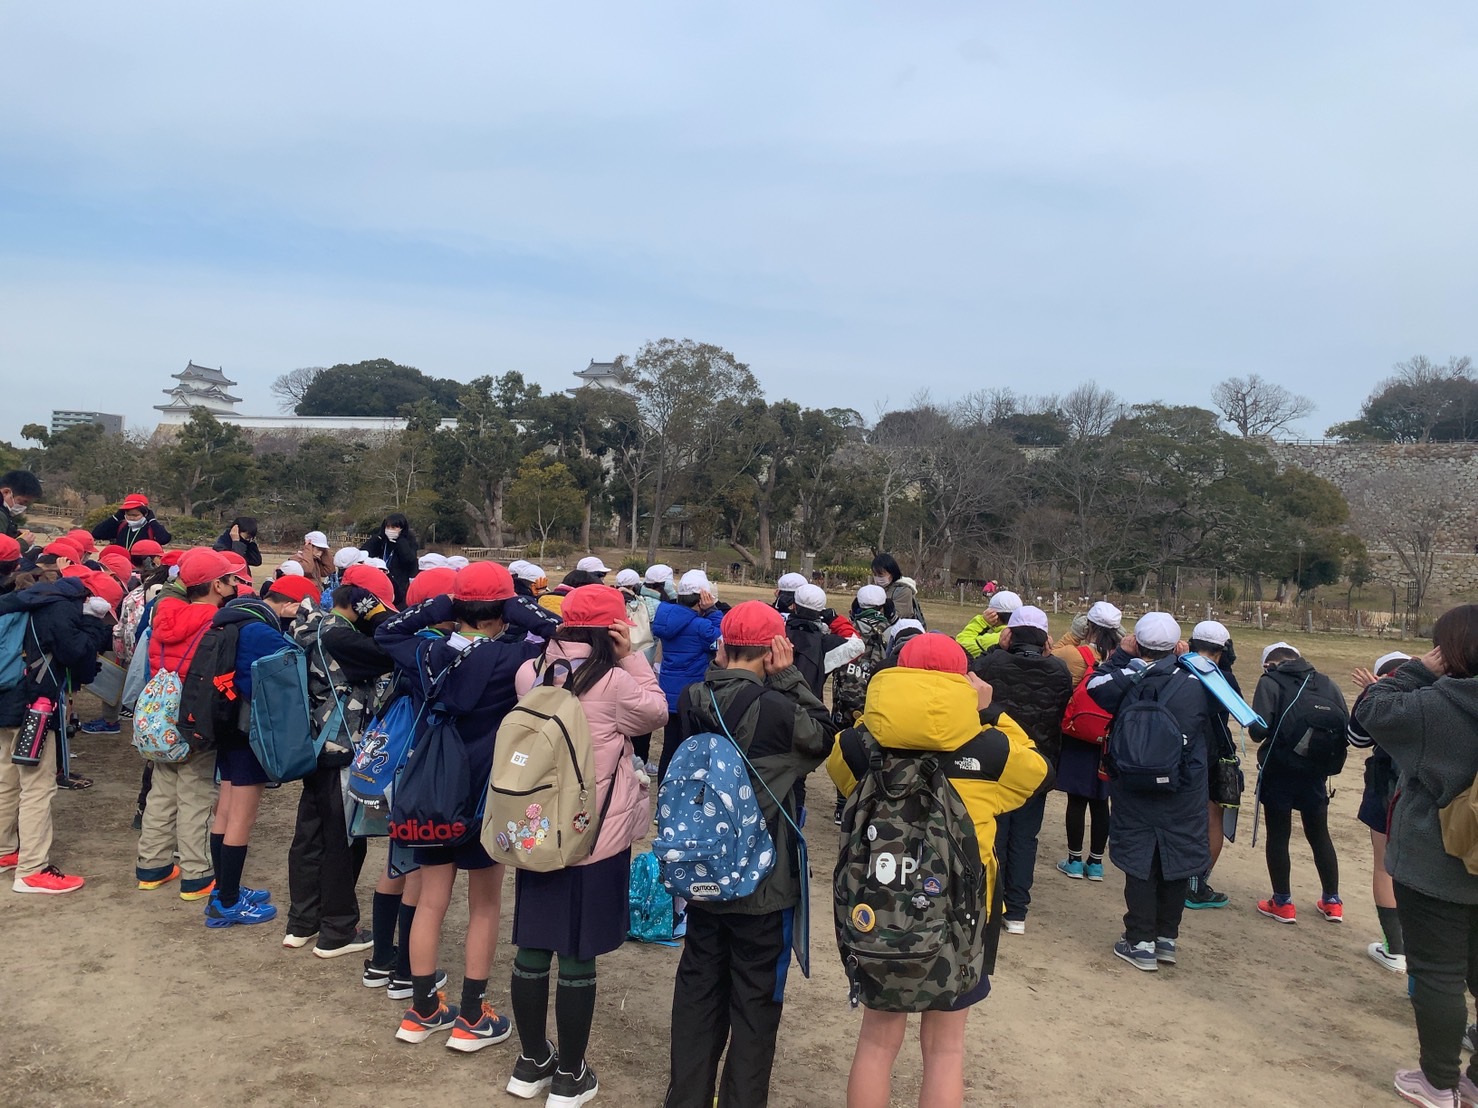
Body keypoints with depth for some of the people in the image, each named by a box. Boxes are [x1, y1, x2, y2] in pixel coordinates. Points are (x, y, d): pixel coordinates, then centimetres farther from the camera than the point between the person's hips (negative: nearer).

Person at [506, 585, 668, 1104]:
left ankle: (531, 1062, 31)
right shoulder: (614, 682, -18)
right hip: (596, 838, -5)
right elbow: (657, 713, -1)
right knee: (578, 958, 7)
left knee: (532, 949, 15)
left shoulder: (530, 672, -3)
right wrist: (630, 656, -4)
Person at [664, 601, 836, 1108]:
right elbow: (824, 737, -6)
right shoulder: (777, 708, -24)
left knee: (698, 986, 19)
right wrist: (789, 677, -10)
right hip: (763, 881, -5)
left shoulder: (692, 700, -9)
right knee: (755, 998, 12)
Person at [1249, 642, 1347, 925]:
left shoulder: (1270, 682, -11)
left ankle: (1283, 904, 17)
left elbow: (1259, 729, -20)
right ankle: (1332, 902, 28)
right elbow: (1345, 729, -2)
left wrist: (1255, 728, 2)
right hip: (1315, 774, 4)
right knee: (1319, 834, 19)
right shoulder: (1326, 683, 2)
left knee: (1278, 836, 9)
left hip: (1278, 773, -4)